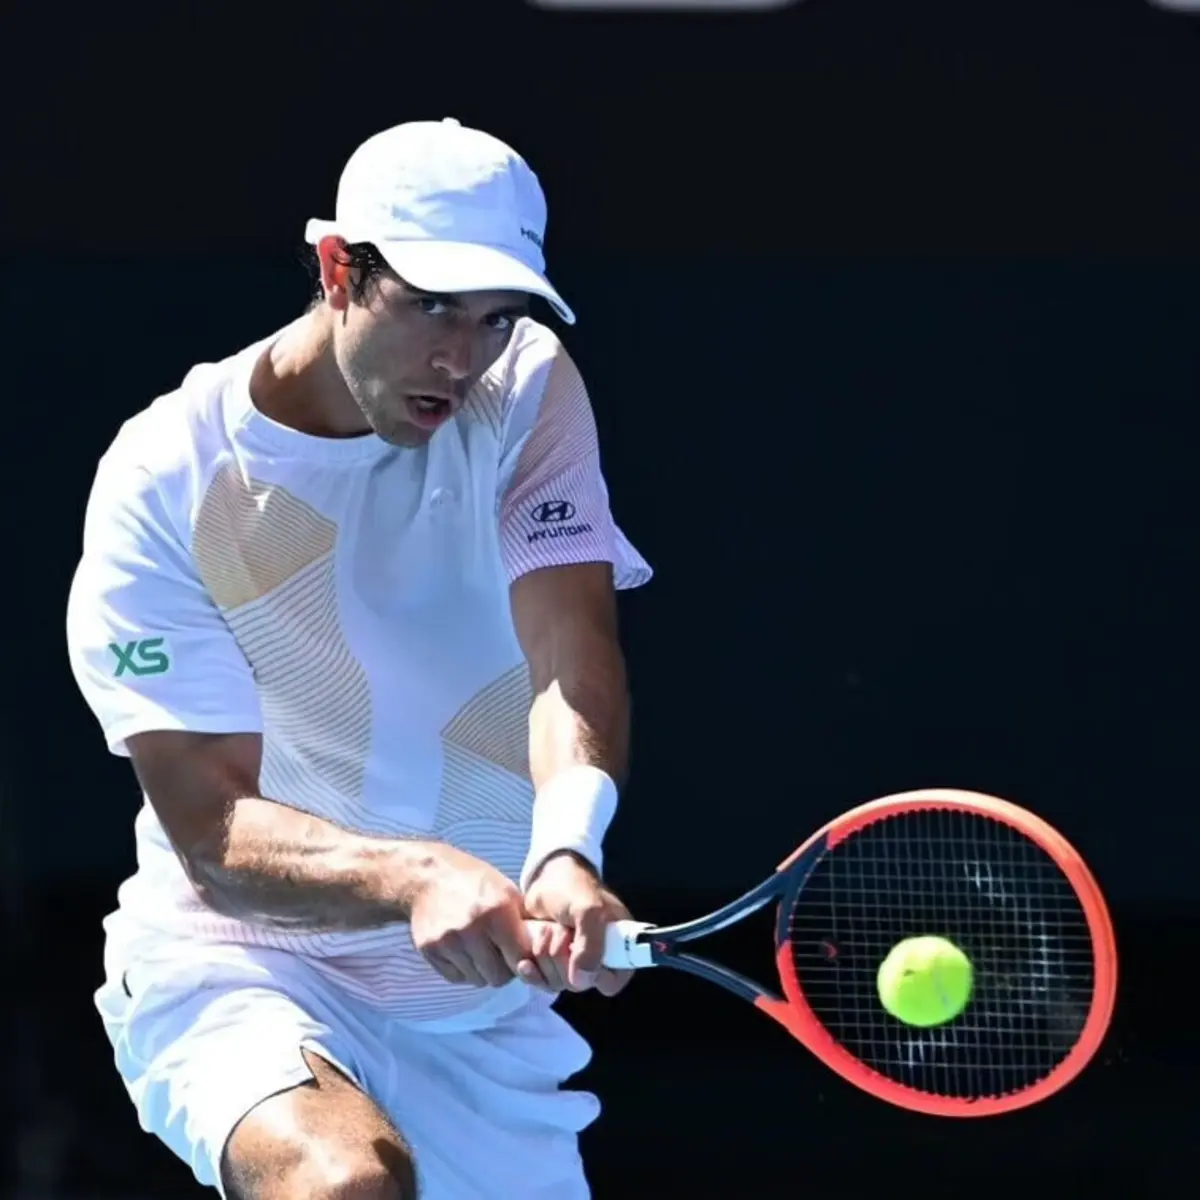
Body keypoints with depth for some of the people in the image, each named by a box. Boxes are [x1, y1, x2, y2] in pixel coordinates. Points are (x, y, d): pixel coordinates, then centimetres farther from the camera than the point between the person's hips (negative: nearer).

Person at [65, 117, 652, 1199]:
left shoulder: (528, 391, -3)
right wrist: (414, 877, -41)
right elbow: (214, 832, -21)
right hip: (238, 965, -5)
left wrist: (565, 855, -41)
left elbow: (574, 659, -18)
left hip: (487, 987, 5)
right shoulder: (165, 484, -14)